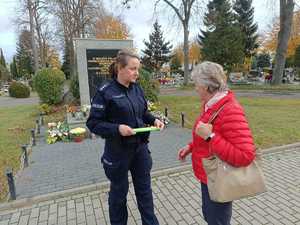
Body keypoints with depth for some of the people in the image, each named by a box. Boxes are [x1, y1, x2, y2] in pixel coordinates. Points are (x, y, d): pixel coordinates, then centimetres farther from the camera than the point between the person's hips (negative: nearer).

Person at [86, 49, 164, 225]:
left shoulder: (137, 89, 2)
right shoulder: (105, 92, -15)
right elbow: (93, 123, -13)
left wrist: (154, 120, -7)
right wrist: (117, 129, -26)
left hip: (140, 148, 5)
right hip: (118, 151, -4)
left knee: (144, 188, 18)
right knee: (119, 191, 17)